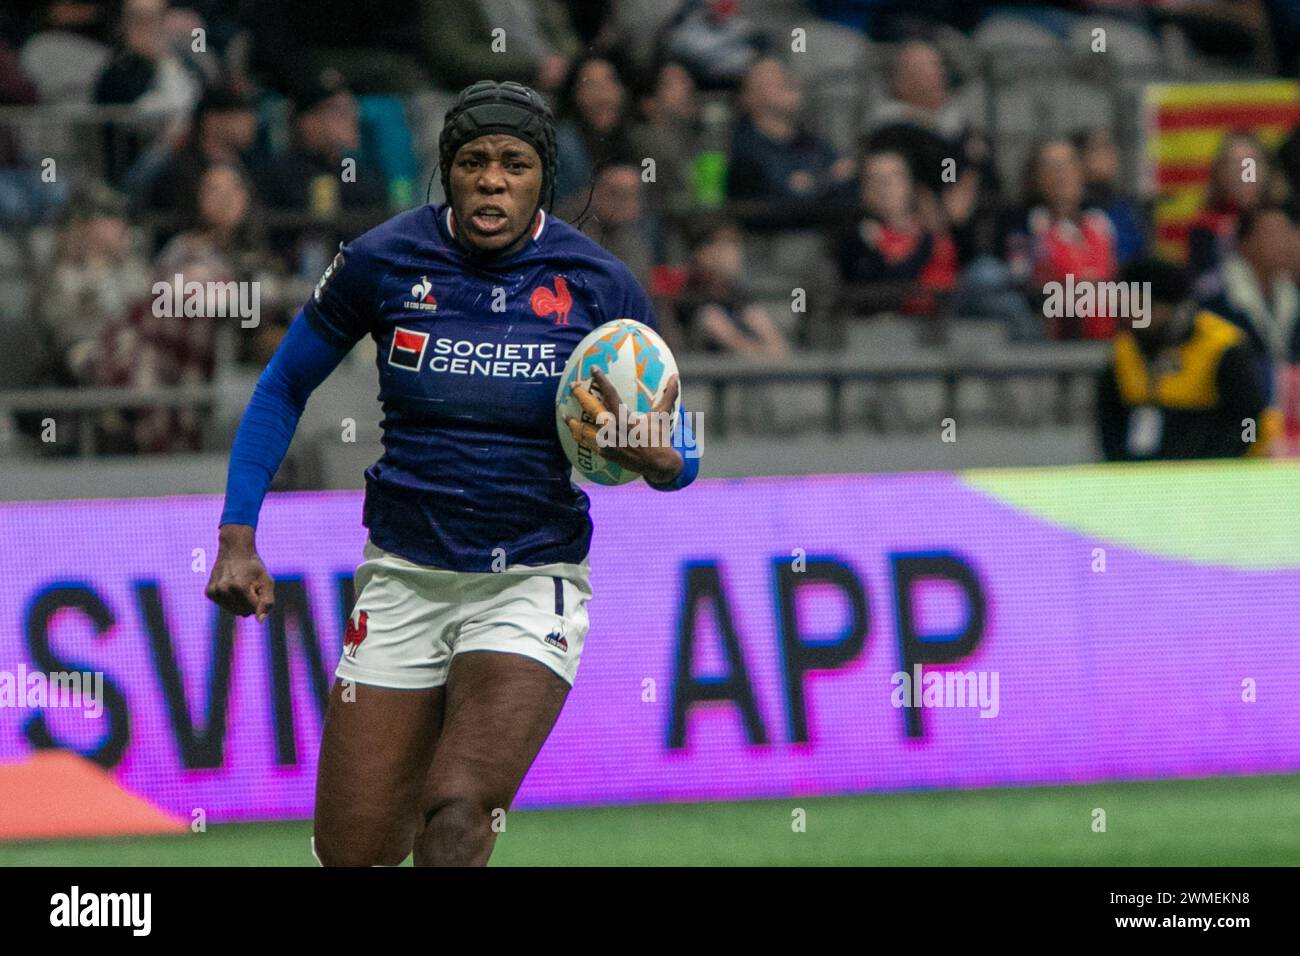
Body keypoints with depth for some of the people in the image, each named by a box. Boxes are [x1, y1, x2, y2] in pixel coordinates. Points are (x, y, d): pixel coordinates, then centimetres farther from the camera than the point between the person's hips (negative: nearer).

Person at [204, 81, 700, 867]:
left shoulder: (601, 286, -6)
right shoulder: (382, 262, -5)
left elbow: (678, 458, 3)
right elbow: (284, 389, 9)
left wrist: (651, 456, -21)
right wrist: (238, 537, 1)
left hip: (534, 579, -2)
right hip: (404, 580, 2)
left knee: (459, 812, -25)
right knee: (353, 853, 1)